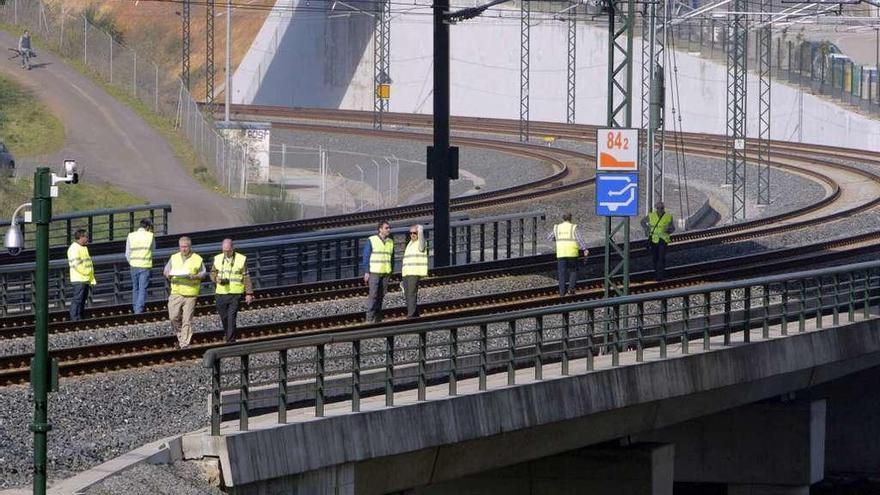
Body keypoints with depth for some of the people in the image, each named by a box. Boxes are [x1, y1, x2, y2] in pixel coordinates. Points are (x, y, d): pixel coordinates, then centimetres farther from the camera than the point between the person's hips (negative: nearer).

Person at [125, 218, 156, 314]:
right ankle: (139, 309, -8)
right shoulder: (150, 236, -5)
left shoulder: (131, 236, 1)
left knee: (135, 288, 15)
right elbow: (153, 249, 13)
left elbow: (127, 254, 3)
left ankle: (135, 308, 20)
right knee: (143, 289, 0)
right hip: (145, 266, -2)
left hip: (134, 265, 2)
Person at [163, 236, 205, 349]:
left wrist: (194, 277, -15)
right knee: (173, 317, -5)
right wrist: (168, 275, -10)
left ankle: (184, 344, 1)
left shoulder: (197, 259, 3)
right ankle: (181, 335, 21)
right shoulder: (174, 258, 11)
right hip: (176, 292, 3)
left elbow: (203, 273, 5)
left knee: (187, 320, -4)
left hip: (191, 294, -3)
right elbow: (166, 271, 14)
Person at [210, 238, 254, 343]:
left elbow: (246, 278, 1)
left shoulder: (241, 259, -2)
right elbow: (213, 273, 16)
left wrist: (249, 293, -1)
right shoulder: (217, 259, 7)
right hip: (221, 294, 4)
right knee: (224, 319, 9)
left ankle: (230, 342, -11)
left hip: (235, 294, -4)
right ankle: (229, 338, 28)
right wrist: (218, 279, -7)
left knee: (231, 319, -12)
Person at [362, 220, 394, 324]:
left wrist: (391, 272, 14)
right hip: (374, 272, -5)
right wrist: (366, 272, -10)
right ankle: (370, 318, -11)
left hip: (385, 273, 5)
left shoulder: (390, 242, 11)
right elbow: (366, 257, -5)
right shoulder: (371, 241, -5)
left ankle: (377, 318, 7)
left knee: (381, 295, 3)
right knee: (373, 295, -11)